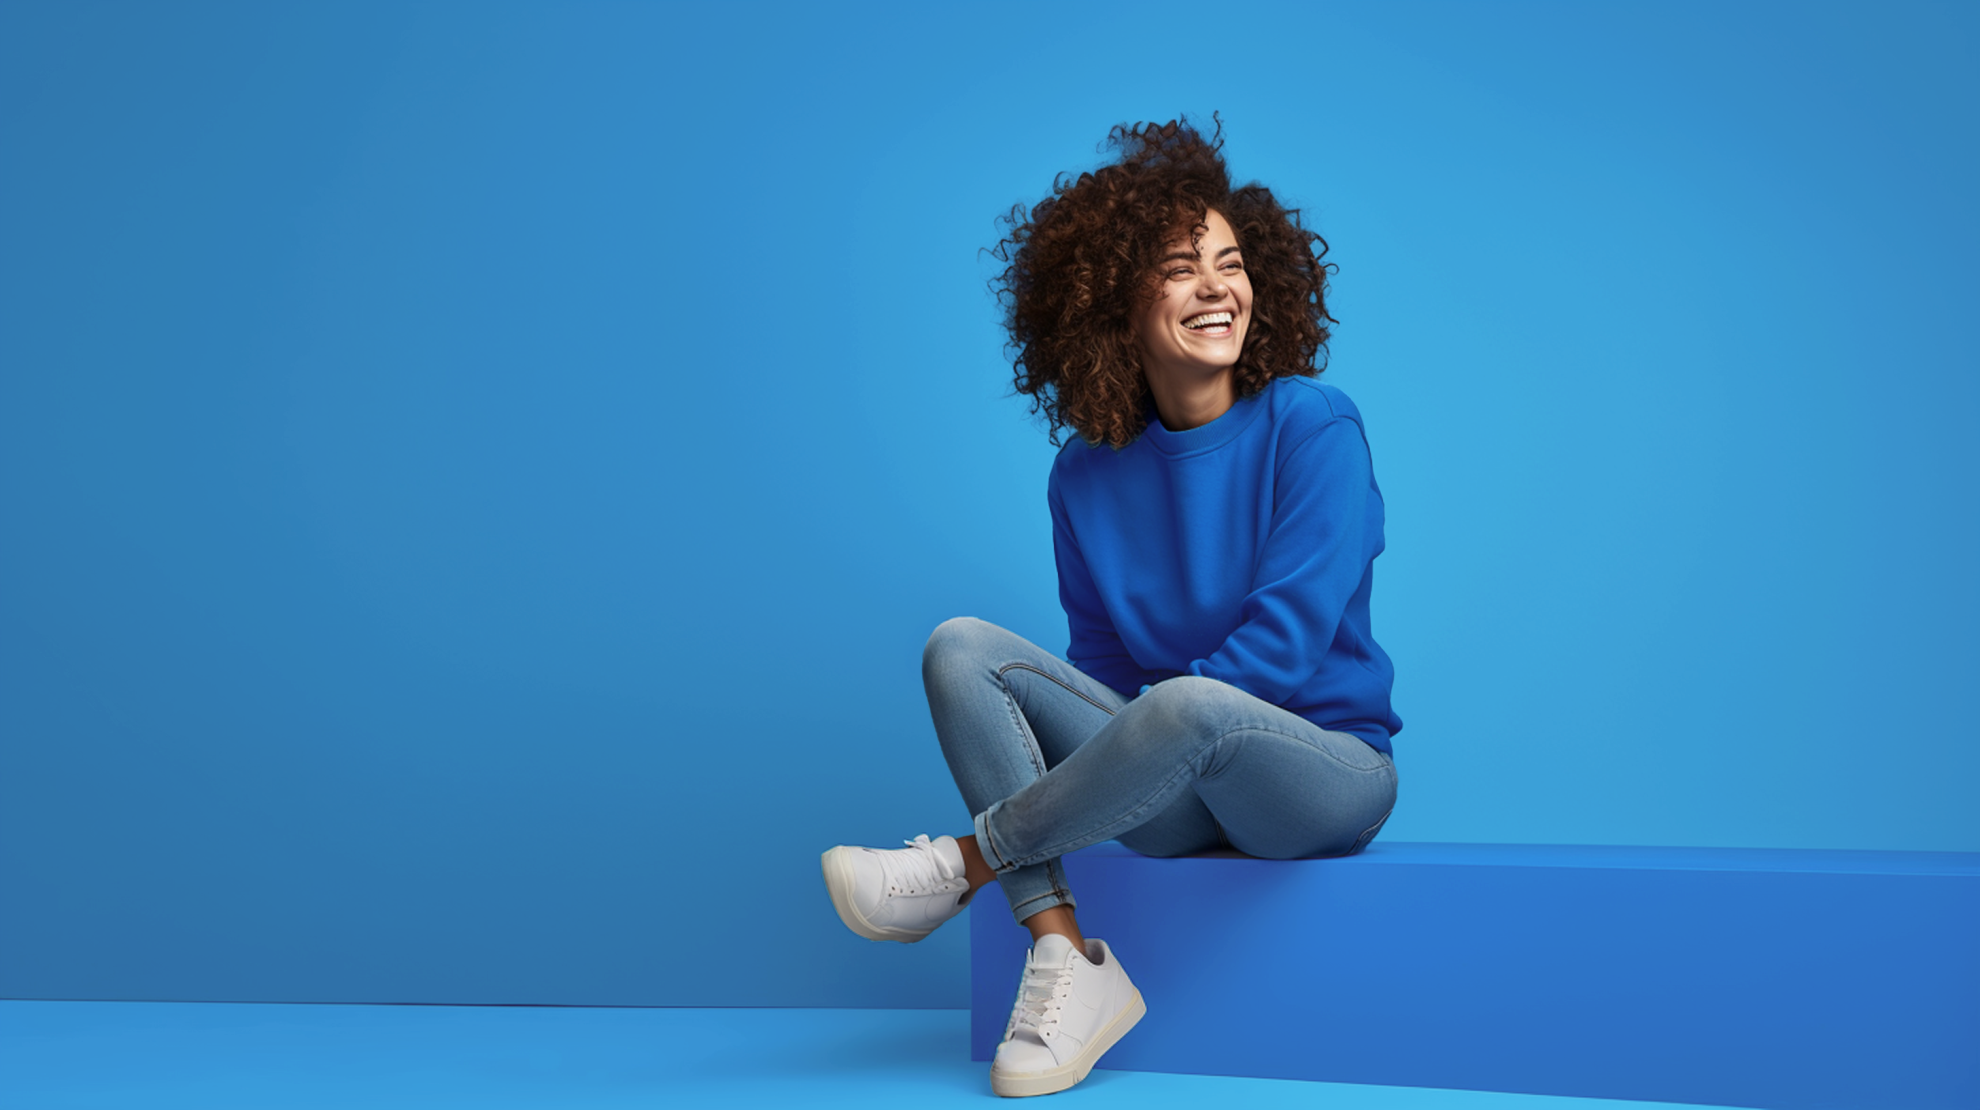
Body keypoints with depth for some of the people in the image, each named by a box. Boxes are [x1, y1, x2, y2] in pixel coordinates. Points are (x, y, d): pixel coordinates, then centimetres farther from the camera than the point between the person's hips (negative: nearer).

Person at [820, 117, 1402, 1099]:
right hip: (1177, 800, 5)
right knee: (961, 647, -12)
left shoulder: (1311, 427, -7)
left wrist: (1152, 720, -16)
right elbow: (1101, 670, 7)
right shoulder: (1087, 476, 5)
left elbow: (1286, 639, -14)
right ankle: (1067, 962, -22)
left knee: (1190, 705, -38)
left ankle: (962, 866, -15)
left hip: (1324, 770, -4)